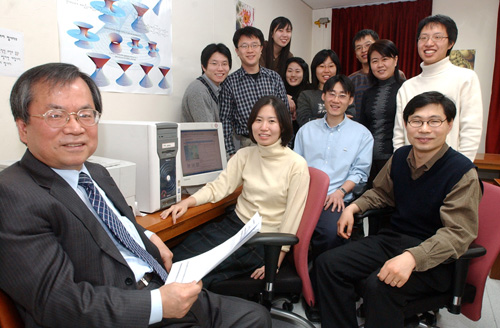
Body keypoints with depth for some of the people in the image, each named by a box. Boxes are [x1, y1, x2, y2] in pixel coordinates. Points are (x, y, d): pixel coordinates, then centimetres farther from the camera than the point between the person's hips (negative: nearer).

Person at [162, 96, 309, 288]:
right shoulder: (244, 155, 4)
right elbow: (219, 186, -1)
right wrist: (186, 202, -17)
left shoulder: (297, 165, -10)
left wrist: (275, 262, -12)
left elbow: (292, 216, -10)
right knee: (176, 259, -13)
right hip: (234, 224, 5)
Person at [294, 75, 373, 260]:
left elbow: (360, 171, 6)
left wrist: (340, 191, -11)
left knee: (331, 232, -32)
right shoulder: (306, 130, 20)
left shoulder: (362, 134, 12)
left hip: (336, 199, -2)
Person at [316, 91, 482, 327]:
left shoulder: (462, 172, -15)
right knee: (328, 263, -9)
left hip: (432, 257, -6)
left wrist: (411, 257, -37)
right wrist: (353, 207, 3)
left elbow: (458, 234, -22)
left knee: (379, 285, -33)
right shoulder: (400, 157, 3)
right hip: (392, 238, 6)